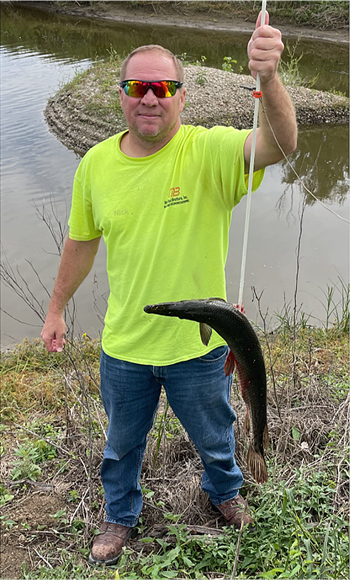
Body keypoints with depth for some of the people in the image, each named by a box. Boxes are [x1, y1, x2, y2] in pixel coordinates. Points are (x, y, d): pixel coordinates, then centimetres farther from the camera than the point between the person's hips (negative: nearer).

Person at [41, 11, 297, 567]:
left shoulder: (209, 151, -18)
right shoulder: (96, 164, -7)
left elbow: (281, 144, -37)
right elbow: (81, 243, 5)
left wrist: (268, 78, -56)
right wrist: (56, 309, 13)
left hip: (198, 343, -2)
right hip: (124, 344, 3)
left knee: (214, 437, 25)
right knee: (123, 443, 25)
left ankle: (224, 489, 60)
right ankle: (121, 514, 56)